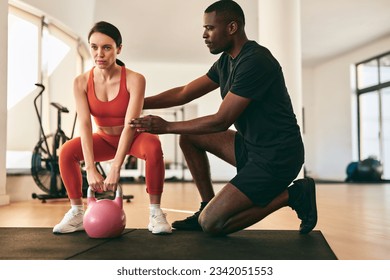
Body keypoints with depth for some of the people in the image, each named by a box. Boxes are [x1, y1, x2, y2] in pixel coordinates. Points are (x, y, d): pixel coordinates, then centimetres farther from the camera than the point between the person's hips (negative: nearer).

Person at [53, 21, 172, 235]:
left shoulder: (134, 79, -25)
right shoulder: (82, 82, -16)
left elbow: (130, 124, -32)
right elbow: (84, 124, -25)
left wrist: (115, 168, -40)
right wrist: (91, 169, -37)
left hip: (133, 138, -3)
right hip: (105, 139, 3)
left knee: (153, 147, -36)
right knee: (67, 151, -22)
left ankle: (155, 213, -23)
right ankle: (77, 213, -6)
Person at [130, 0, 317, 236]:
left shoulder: (255, 62, -21)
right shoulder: (225, 62, 9)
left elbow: (221, 121, -21)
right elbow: (183, 94, 12)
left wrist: (167, 126, -14)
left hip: (277, 157, -9)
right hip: (252, 146, 9)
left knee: (211, 224, -11)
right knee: (189, 137, 9)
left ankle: (292, 195, -2)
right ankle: (209, 206, 14)